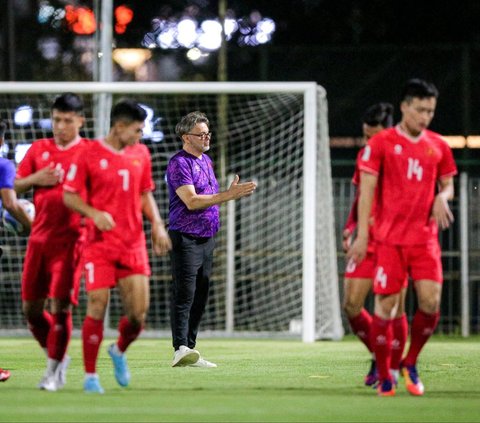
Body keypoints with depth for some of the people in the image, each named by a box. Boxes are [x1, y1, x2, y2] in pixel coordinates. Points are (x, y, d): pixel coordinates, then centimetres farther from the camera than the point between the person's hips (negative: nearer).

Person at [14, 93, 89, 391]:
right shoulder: (39, 149, 11)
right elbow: (14, 186, 13)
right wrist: (36, 179, -6)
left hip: (70, 240, -4)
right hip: (39, 238, 5)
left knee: (60, 305, -10)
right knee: (31, 307, 5)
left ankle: (54, 371, 1)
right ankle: (56, 356, 25)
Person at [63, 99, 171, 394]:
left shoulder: (140, 154, 10)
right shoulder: (89, 155, -6)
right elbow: (69, 195, -3)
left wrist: (157, 224, 5)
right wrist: (94, 214, -19)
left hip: (134, 244, 4)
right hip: (100, 244, -4)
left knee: (139, 312, -2)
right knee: (97, 308, -7)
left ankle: (120, 352, 30)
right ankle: (90, 376, 6)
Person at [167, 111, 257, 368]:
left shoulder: (206, 161, 17)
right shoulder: (179, 163, -11)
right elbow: (191, 201, -21)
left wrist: (234, 193, 7)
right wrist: (228, 195, -22)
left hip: (207, 238, 9)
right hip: (185, 238, -9)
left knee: (200, 297, 8)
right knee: (184, 295, -14)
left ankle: (189, 350, 11)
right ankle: (181, 349, -20)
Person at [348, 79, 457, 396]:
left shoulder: (438, 146, 9)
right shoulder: (381, 143, -2)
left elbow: (448, 183, 20)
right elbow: (367, 189, -3)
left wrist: (443, 197, -5)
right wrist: (362, 235, -9)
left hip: (425, 237, 3)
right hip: (390, 238, -3)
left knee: (431, 302, -9)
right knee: (386, 305, -5)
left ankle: (411, 363, 14)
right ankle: (384, 376, 7)